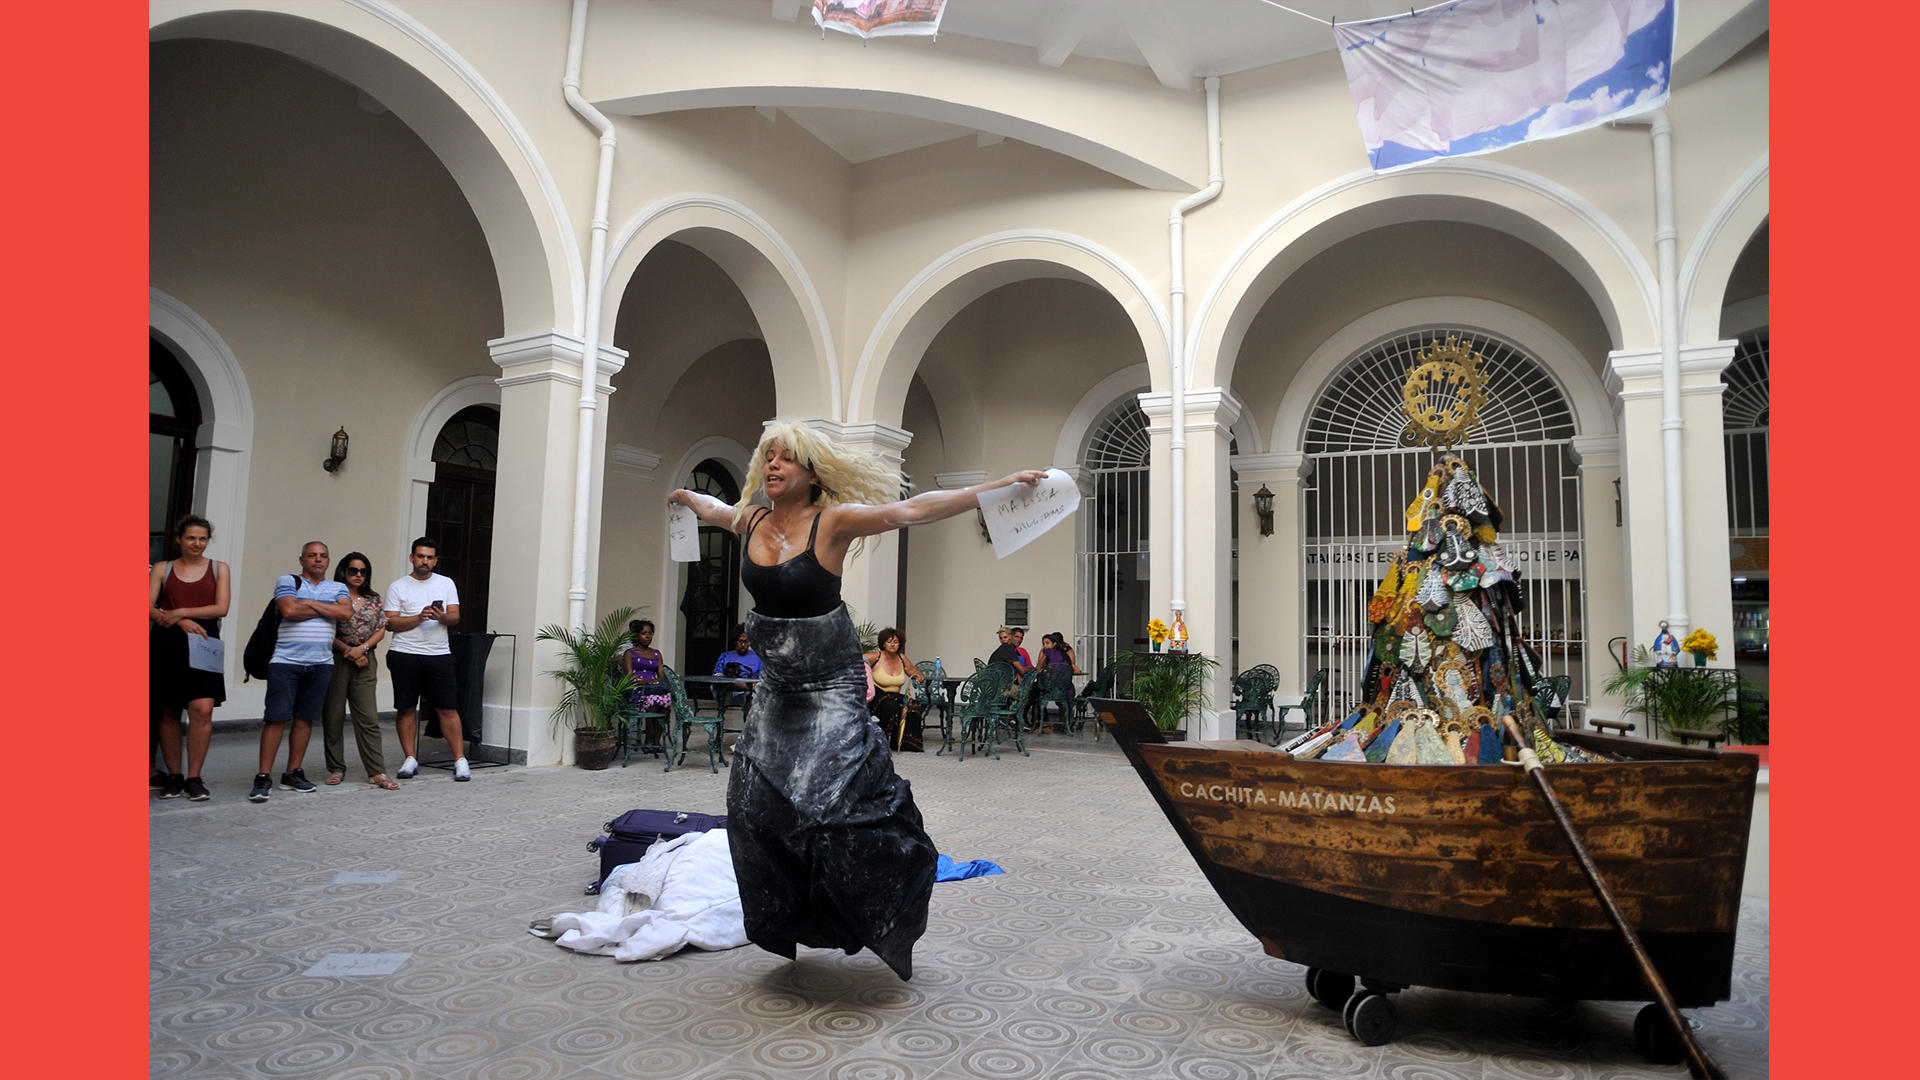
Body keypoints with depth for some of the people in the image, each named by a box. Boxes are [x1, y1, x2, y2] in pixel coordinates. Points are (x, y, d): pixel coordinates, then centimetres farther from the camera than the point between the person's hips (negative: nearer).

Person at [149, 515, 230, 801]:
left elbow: (221, 608, 1)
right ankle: (172, 777, 13)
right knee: (168, 711, 3)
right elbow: (149, 608, 1)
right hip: (166, 645, 1)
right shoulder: (161, 569, 12)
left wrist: (181, 612, -9)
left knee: (202, 709, -13)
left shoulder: (219, 568, 11)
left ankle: (194, 778, -5)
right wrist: (181, 622, -14)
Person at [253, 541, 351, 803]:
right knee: (276, 718, -7)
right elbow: (289, 610, -13)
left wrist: (309, 603, -6)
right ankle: (263, 777, -3)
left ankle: (293, 773, 16)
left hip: (321, 664, 4)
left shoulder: (338, 588, 15)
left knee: (304, 718, 7)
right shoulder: (288, 581, 5)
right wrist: (328, 609, -3)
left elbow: (347, 613, -4)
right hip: (286, 661, -3)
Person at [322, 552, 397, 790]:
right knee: (333, 717, 4)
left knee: (369, 718, -3)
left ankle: (377, 772, -5)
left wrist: (362, 648, -7)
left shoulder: (374, 599, 12)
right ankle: (336, 769, 16)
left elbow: (381, 629, 9)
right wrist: (349, 651, -9)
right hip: (335, 661, -2)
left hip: (364, 661, 2)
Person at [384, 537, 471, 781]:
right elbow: (391, 623, -1)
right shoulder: (398, 587, 7)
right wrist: (419, 618, -14)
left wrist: (442, 617, -16)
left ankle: (460, 760, 1)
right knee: (406, 708, 4)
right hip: (405, 655, 0)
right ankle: (410, 759, 15)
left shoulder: (446, 584, 12)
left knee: (447, 708, -2)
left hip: (438, 654, 0)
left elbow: (455, 616, 6)